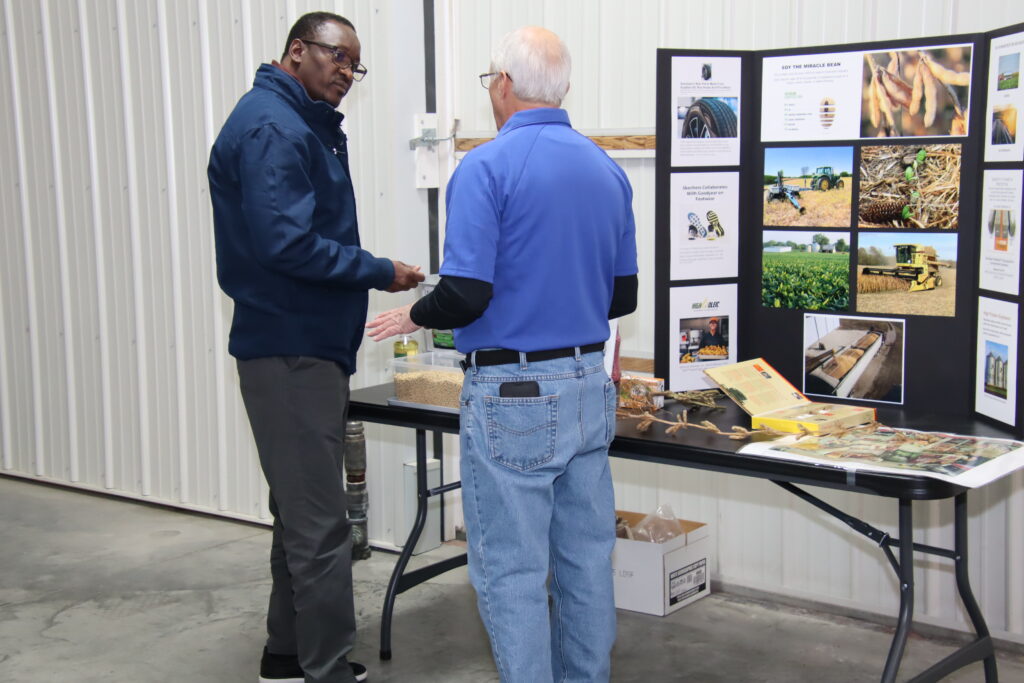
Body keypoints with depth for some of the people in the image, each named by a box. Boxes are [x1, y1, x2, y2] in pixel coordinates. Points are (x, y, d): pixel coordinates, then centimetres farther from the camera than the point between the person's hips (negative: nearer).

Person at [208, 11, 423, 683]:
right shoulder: (273, 129, -15)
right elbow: (285, 244, -24)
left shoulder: (307, 126, 17)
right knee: (320, 526, -6)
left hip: (310, 346, 11)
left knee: (302, 513, 18)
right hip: (292, 351, -11)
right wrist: (381, 272, -16)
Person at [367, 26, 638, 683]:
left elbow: (466, 295, -19)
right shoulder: (608, 169, 8)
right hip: (590, 386, 7)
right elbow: (623, 295, 13)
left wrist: (413, 317, 1)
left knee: (512, 572, 2)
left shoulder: (487, 167, -13)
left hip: (512, 397, -7)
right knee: (587, 559, 15)